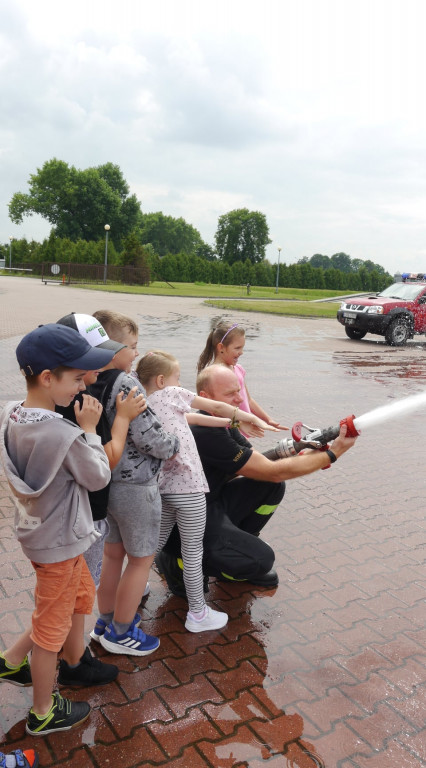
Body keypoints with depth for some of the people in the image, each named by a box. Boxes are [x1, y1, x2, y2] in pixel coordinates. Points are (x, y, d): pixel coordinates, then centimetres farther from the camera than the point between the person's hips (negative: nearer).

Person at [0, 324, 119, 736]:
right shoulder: (64, 434, -32)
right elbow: (98, 477, -17)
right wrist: (89, 429, -11)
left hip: (39, 530, 8)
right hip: (59, 542, -7)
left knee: (81, 596, 28)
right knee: (52, 625, 12)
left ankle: (75, 662, 47)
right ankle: (44, 713, 33)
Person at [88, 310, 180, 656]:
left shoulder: (91, 385, -1)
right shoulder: (127, 385, -25)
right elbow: (151, 439, -25)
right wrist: (174, 443, -5)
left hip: (106, 482, 8)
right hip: (136, 487, -8)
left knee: (113, 554, 24)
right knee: (142, 559, 12)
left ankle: (106, 622, 40)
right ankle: (120, 633, 27)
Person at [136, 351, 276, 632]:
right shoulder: (171, 394, -8)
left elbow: (191, 417, 14)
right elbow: (217, 407, 0)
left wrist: (232, 422, 16)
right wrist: (253, 418, 14)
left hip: (162, 486, 7)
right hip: (187, 487, -7)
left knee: (157, 543, 23)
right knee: (193, 551, 5)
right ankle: (197, 613, 17)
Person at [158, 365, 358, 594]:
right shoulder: (206, 434, -29)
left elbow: (260, 464, 5)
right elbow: (274, 471, -24)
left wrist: (308, 456, -12)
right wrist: (332, 454, -17)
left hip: (212, 502, 9)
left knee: (273, 487, 2)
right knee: (261, 559, -20)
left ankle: (238, 548, 15)